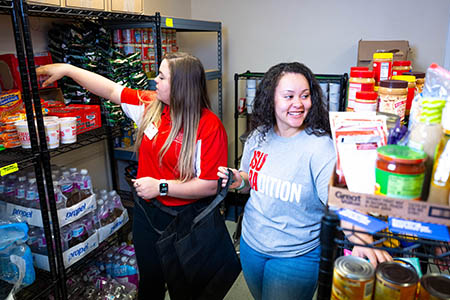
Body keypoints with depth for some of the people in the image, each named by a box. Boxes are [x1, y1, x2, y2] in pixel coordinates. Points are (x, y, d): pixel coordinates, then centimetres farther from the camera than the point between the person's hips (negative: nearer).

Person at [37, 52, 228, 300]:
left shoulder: (209, 126, -23)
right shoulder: (149, 104, -5)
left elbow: (210, 186, -23)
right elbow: (111, 90, 7)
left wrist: (160, 187, -21)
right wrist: (66, 69, 11)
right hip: (146, 212, 5)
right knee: (149, 279, 25)